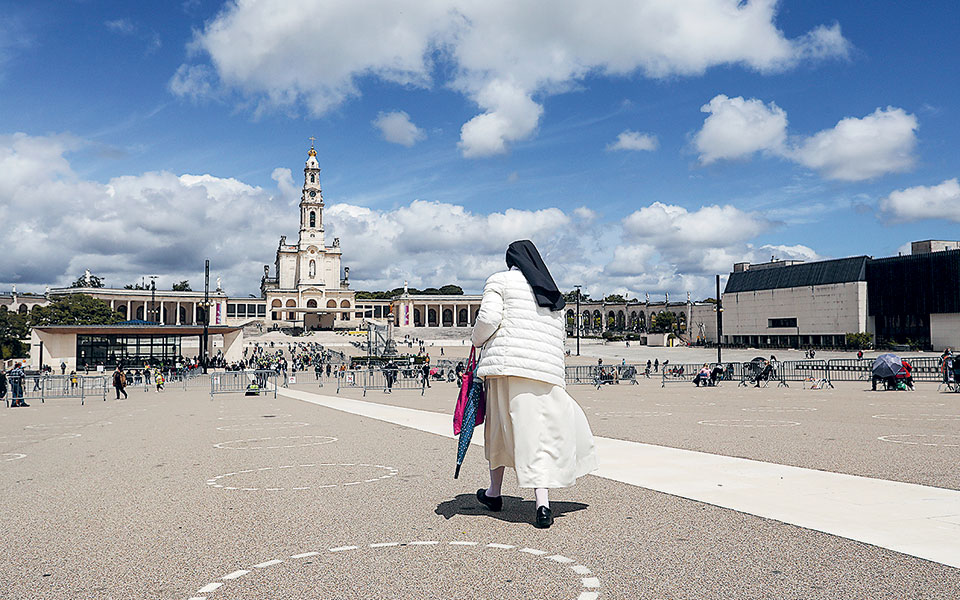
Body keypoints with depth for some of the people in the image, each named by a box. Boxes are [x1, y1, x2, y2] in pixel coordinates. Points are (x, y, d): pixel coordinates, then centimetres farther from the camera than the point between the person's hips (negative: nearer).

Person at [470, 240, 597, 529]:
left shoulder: (500, 280, 7)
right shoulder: (554, 296, 22)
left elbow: (489, 318, -6)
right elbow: (557, 340, 18)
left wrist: (477, 340, 10)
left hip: (507, 364, -3)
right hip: (547, 371, 3)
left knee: (500, 427, 11)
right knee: (543, 432, 2)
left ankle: (494, 492, 24)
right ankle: (542, 502, -9)